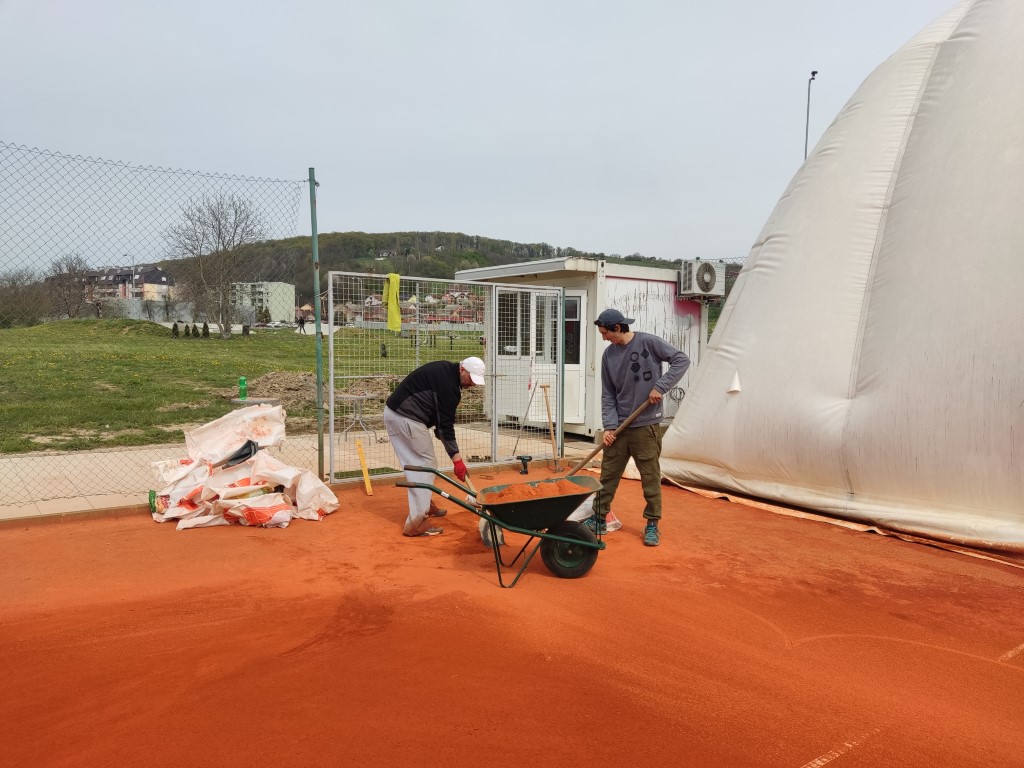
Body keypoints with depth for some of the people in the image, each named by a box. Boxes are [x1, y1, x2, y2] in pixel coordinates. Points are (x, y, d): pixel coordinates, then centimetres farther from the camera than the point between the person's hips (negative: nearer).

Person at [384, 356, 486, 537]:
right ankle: (417, 524, -6)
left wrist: (439, 431, 8)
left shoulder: (445, 371, 14)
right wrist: (457, 459, -15)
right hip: (406, 418, -10)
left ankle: (426, 507, 33)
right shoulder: (448, 382, -17)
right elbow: (446, 423, -17)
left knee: (415, 464, 19)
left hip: (393, 413, 10)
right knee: (426, 465, -5)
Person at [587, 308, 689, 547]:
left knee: (651, 477, 3)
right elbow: (608, 395, 6)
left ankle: (652, 524, 15)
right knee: (608, 475, 8)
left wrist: (660, 386, -15)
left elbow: (681, 360, -6)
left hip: (646, 425, -4)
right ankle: (599, 519, 21)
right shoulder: (608, 355, 5)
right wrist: (609, 426, -5)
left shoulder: (648, 342, -7)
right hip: (619, 427, 4)